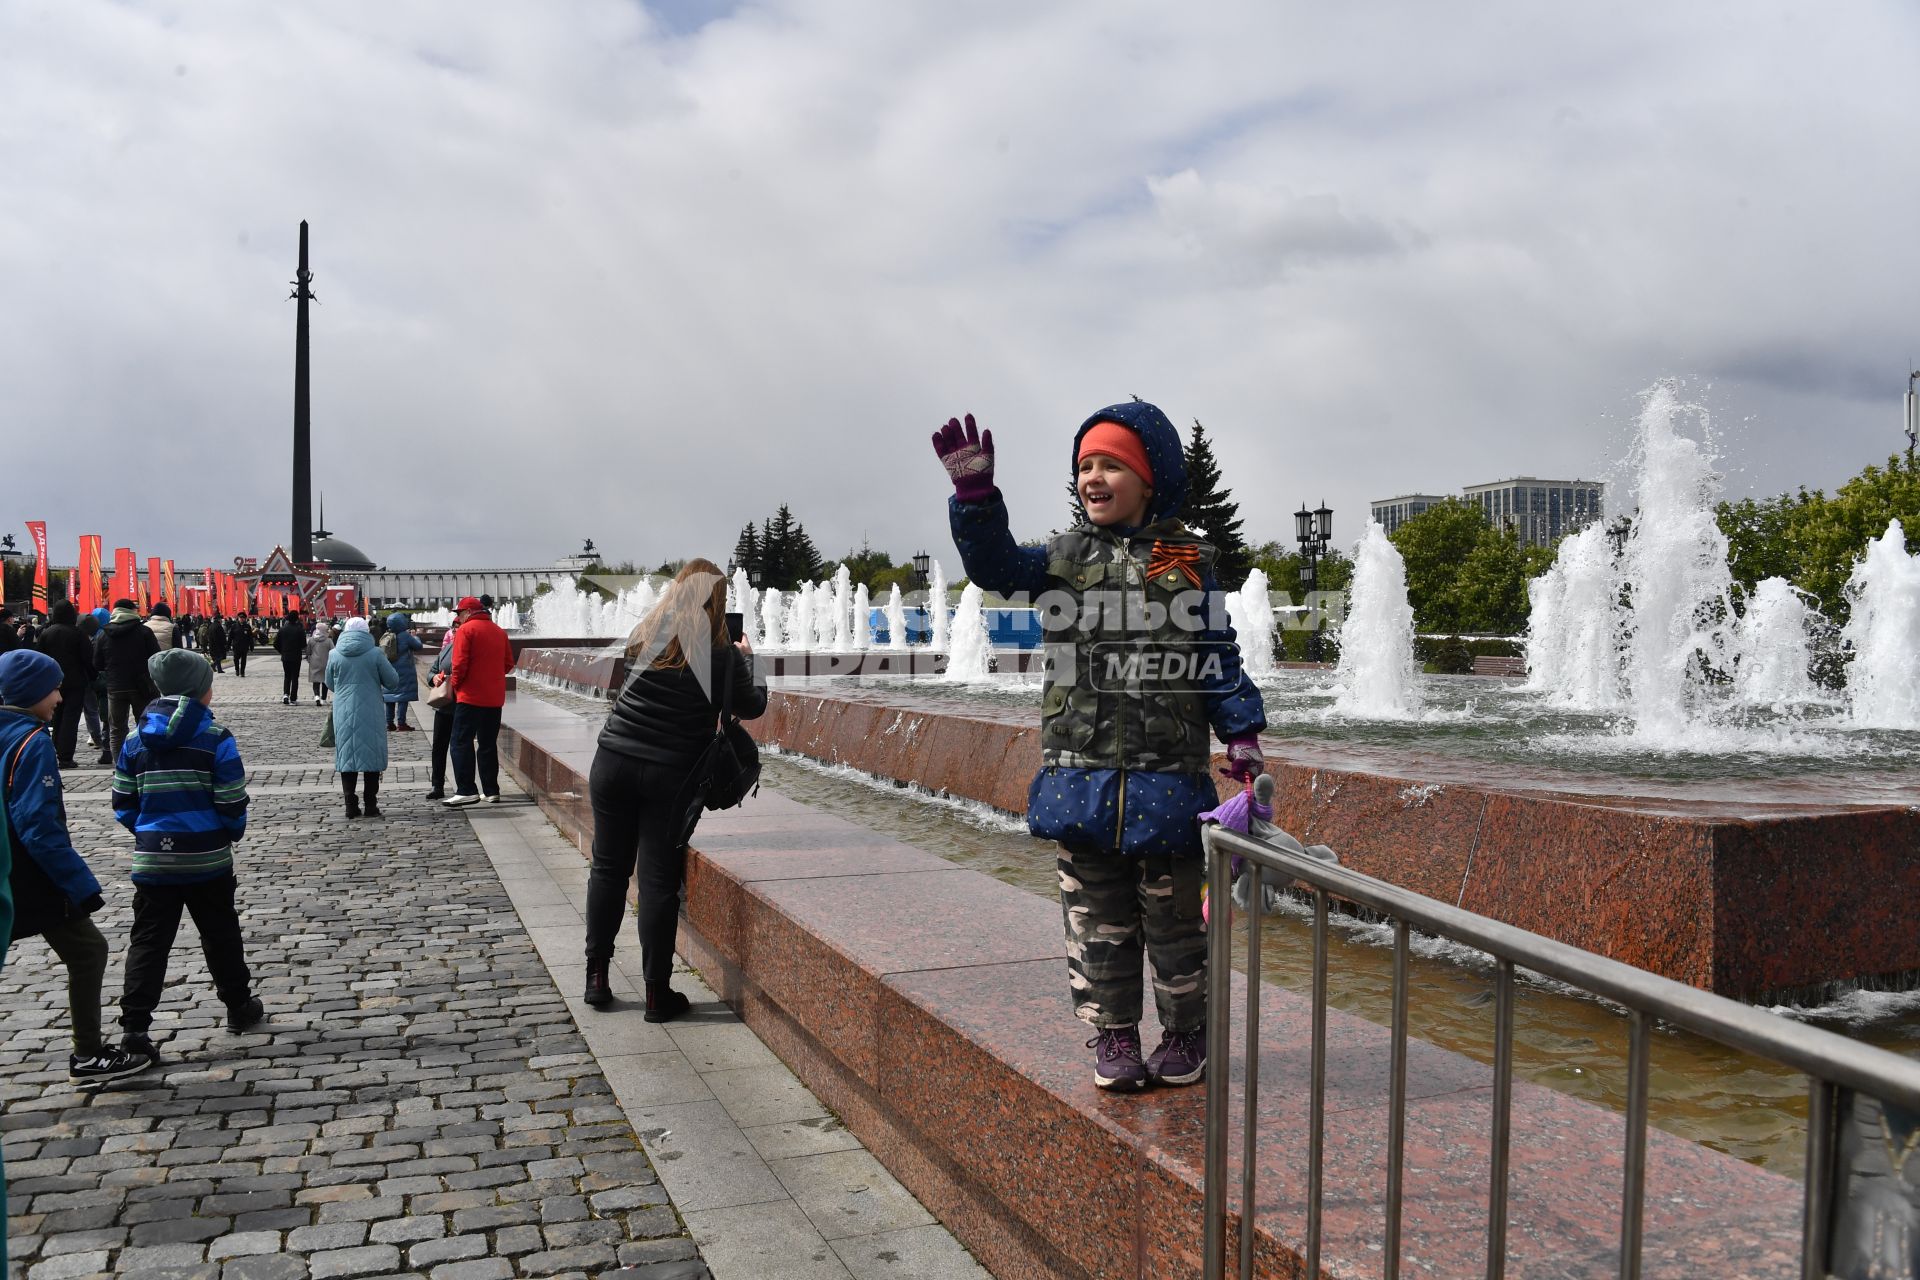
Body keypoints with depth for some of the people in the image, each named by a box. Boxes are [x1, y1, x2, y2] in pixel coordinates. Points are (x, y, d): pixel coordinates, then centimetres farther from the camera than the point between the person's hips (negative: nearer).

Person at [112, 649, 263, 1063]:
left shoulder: (137, 739, 2)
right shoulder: (216, 737, -10)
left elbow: (123, 803, 5)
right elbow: (233, 802, -11)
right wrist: (231, 834, 8)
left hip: (152, 859, 2)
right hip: (207, 858, -2)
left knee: (148, 942, 7)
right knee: (220, 935, 14)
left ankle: (134, 1025, -1)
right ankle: (239, 1006, 27)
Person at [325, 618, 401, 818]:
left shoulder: (335, 655, 0)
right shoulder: (375, 653, -8)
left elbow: (330, 684, 12)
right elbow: (393, 681, -3)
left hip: (343, 715, 2)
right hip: (370, 715, -2)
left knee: (347, 756, 9)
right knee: (371, 756, 6)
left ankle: (351, 806, 7)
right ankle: (371, 806, 6)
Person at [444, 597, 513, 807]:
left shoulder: (466, 630, -8)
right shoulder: (499, 632, 11)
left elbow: (460, 663, -14)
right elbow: (508, 663, 12)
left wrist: (455, 684, 0)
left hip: (470, 696, -6)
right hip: (495, 697, 6)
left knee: (462, 742, -3)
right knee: (488, 744, 13)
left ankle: (466, 790, -10)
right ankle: (491, 790, 13)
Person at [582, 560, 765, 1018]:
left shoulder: (646, 637, 3)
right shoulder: (722, 653, -6)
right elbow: (752, 706, 8)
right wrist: (746, 659, 24)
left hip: (614, 763, 3)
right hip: (670, 775, -3)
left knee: (608, 867, 13)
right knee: (658, 880, 2)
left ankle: (596, 976, 21)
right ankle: (657, 993, 8)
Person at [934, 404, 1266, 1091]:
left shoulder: (1186, 562, 3)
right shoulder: (1066, 557, 8)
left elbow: (1219, 658, 4)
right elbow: (994, 565, -5)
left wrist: (1243, 735, -3)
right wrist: (974, 494, -19)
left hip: (1167, 775, -2)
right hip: (1082, 770, 2)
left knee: (1174, 911, 8)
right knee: (1097, 914, 9)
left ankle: (1186, 1034, 26)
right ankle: (1112, 1038, 23)